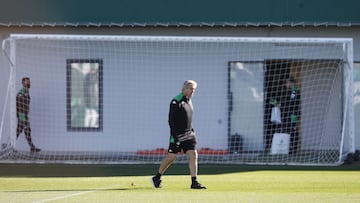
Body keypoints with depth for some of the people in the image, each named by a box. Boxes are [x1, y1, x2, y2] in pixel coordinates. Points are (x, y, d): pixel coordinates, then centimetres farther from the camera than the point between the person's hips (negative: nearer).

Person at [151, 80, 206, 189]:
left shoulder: (188, 101, 13)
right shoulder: (176, 102, -12)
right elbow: (171, 120, -15)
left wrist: (192, 131, 18)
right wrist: (174, 136, -20)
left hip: (188, 135, 7)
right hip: (177, 135, -7)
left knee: (193, 155, -7)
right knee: (171, 157, 0)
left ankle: (194, 182, -8)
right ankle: (157, 178, 19)